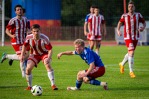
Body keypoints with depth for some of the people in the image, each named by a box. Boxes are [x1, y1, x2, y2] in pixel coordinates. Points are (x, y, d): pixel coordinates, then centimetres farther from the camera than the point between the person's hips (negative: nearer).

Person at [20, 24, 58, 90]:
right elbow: (25, 46, 1)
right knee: (28, 69, -13)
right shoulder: (29, 38, -21)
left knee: (48, 65, -30)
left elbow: (50, 50, -21)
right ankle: (29, 86, 9)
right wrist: (22, 55, -7)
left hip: (44, 53, -3)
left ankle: (53, 85, -25)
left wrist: (48, 58, -37)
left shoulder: (44, 39, -29)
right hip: (34, 54, 3)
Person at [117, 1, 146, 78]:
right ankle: (131, 71, -13)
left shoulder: (138, 15, 2)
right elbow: (120, 23, 13)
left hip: (135, 37, 3)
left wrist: (143, 27, -11)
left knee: (130, 53, 15)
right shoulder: (124, 16, 0)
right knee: (131, 53, -17)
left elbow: (144, 22, 10)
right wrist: (118, 30, -4)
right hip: (127, 37, -3)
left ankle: (122, 64, 44)